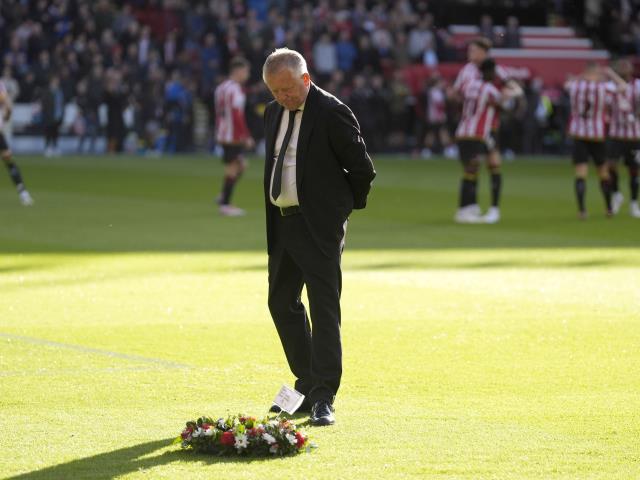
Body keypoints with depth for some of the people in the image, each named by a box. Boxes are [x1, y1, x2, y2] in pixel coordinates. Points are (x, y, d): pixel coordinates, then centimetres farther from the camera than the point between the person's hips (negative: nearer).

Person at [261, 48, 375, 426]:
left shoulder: (331, 112, -13)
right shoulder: (274, 112, 11)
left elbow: (363, 168, -8)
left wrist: (347, 206, 3)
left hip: (319, 226, -8)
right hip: (282, 223, 8)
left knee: (324, 307, -9)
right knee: (282, 302, 14)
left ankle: (324, 399, -11)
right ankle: (308, 385, 27)